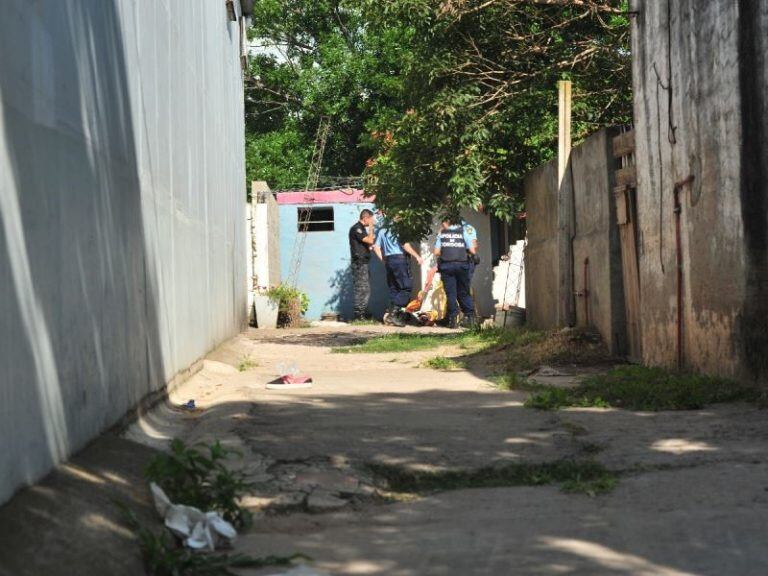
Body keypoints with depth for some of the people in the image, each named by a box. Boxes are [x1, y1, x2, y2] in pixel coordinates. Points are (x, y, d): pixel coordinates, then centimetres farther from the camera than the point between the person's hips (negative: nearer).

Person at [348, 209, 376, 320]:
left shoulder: (361, 228, 19)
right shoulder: (356, 228, -12)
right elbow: (370, 240, -20)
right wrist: (371, 227, -10)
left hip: (363, 262, 10)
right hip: (359, 262, -10)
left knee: (366, 289, 12)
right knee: (362, 288, -12)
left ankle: (363, 313, 17)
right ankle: (358, 314, -12)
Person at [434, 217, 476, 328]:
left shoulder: (441, 234, 8)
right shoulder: (463, 232, 8)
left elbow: (436, 252, 3)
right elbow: (472, 251, 3)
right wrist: (467, 256, 23)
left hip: (446, 265, -1)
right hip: (462, 264, 1)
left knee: (451, 293, 1)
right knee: (464, 292, 11)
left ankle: (453, 319, -5)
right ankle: (470, 317, 6)